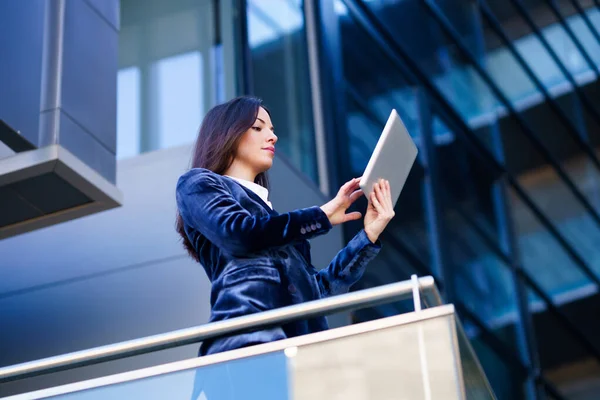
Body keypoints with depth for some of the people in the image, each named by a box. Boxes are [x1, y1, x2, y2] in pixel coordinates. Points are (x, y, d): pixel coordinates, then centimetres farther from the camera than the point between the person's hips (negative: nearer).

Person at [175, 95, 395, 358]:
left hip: (301, 343, 6)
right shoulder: (197, 183, 17)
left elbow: (319, 290, 26)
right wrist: (323, 216, 6)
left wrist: (369, 234, 20)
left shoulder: (269, 212, 35)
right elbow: (239, 233, -4)